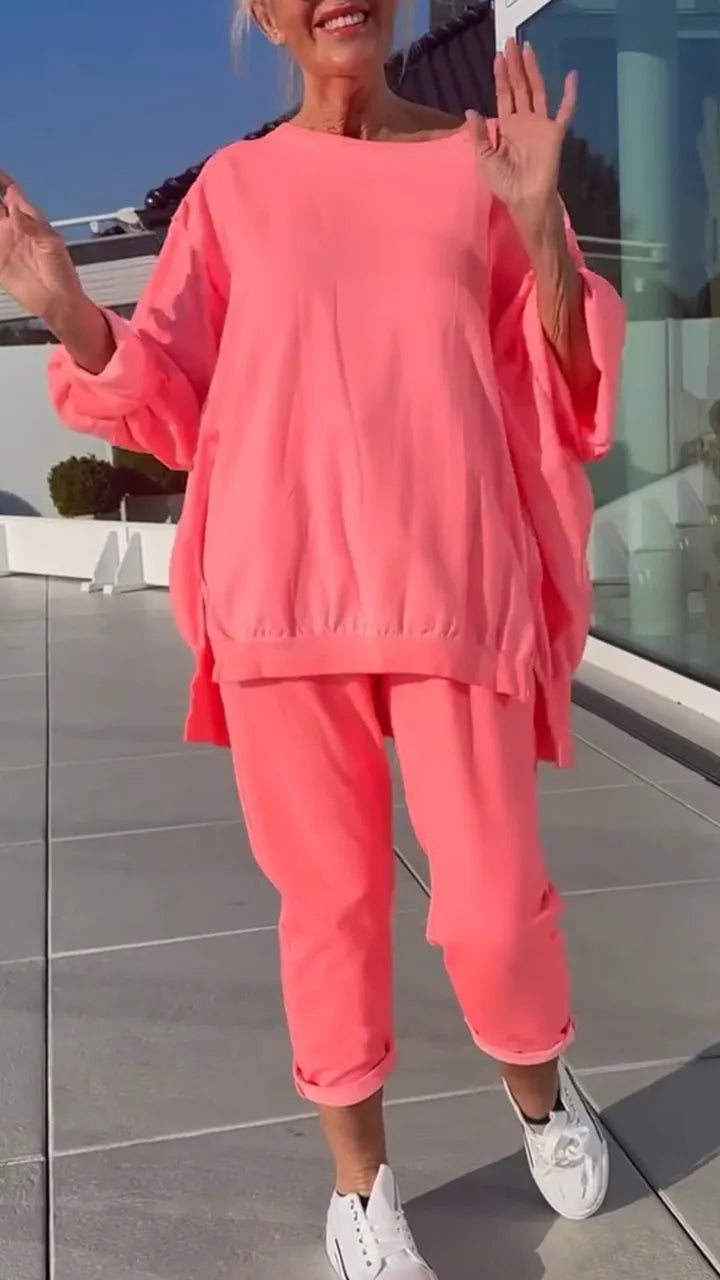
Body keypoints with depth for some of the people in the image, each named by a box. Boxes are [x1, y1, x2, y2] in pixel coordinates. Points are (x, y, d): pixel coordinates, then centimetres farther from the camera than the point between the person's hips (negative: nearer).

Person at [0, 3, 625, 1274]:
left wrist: (539, 224, -12)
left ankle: (539, 1087, 35)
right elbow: (167, 401, 9)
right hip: (282, 594, 1)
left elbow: (569, 394, 3)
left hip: (454, 589, 0)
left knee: (494, 899, 1)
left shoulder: (477, 161, 8)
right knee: (329, 896, 8)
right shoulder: (234, 185, 10)